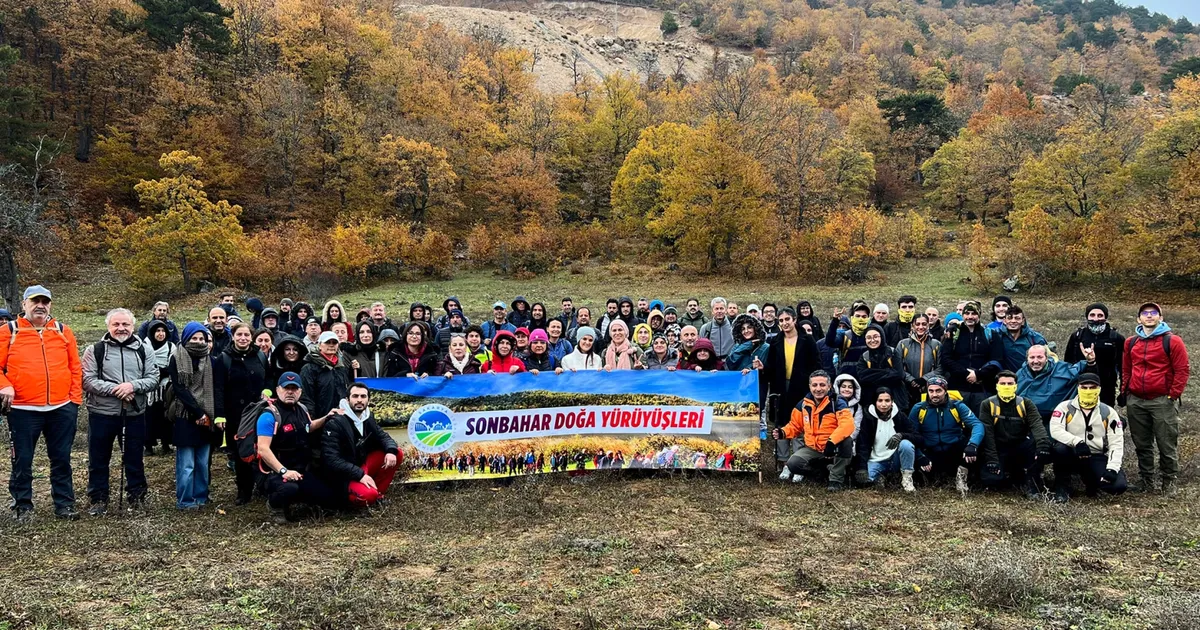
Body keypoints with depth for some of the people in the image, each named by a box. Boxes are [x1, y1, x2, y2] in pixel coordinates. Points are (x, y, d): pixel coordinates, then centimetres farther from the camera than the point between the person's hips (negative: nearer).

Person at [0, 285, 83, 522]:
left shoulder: (63, 331, 8)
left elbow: (75, 367, 9)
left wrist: (75, 398, 3)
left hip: (61, 408, 2)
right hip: (23, 410, -2)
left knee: (61, 459, 10)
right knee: (22, 461, 8)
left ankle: (64, 503, 19)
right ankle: (22, 505, 22)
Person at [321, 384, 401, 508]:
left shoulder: (367, 418, 5)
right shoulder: (335, 423, -18)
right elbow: (331, 459, -23)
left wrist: (391, 450, -17)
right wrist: (359, 475, -28)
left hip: (362, 466, 8)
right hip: (342, 476, -8)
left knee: (397, 453, -4)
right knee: (368, 496, -35)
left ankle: (377, 492, 1)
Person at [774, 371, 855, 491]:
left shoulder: (837, 403, -14)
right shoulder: (804, 404, 1)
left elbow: (847, 425, -30)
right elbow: (795, 426, 12)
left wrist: (832, 441, -45)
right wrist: (783, 433, -10)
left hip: (834, 449, -3)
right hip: (812, 449, 3)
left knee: (846, 441, -37)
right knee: (793, 464, -23)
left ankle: (836, 479, -18)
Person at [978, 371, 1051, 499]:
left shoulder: (1026, 404, 1)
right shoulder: (987, 405, -3)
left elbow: (1037, 425, -16)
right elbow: (986, 433, -11)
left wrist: (1043, 443, -36)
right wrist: (991, 459, -20)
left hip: (1020, 448, 1)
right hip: (999, 450, -1)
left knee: (1038, 444, -32)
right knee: (990, 478, -27)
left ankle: (1032, 480, -10)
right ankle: (1018, 478, 6)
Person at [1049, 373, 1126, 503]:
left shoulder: (1108, 412, 3)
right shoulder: (1065, 407, -2)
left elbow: (1116, 443, -2)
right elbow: (1055, 430, -17)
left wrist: (1112, 468, -16)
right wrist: (1077, 441, -33)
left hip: (1097, 458, 2)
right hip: (1072, 456, -2)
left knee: (1119, 486, -23)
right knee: (1060, 448, -36)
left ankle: (1090, 479, 14)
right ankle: (1062, 487, -11)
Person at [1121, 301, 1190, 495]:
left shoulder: (1172, 341, -4)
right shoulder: (1131, 343, 10)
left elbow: (1182, 370, -5)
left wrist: (1173, 395, -9)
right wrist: (1124, 392, 9)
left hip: (1163, 402, -4)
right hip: (1135, 402, 4)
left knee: (1167, 445, 1)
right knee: (1142, 445, 13)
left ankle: (1169, 482, 13)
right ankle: (1145, 481, 23)